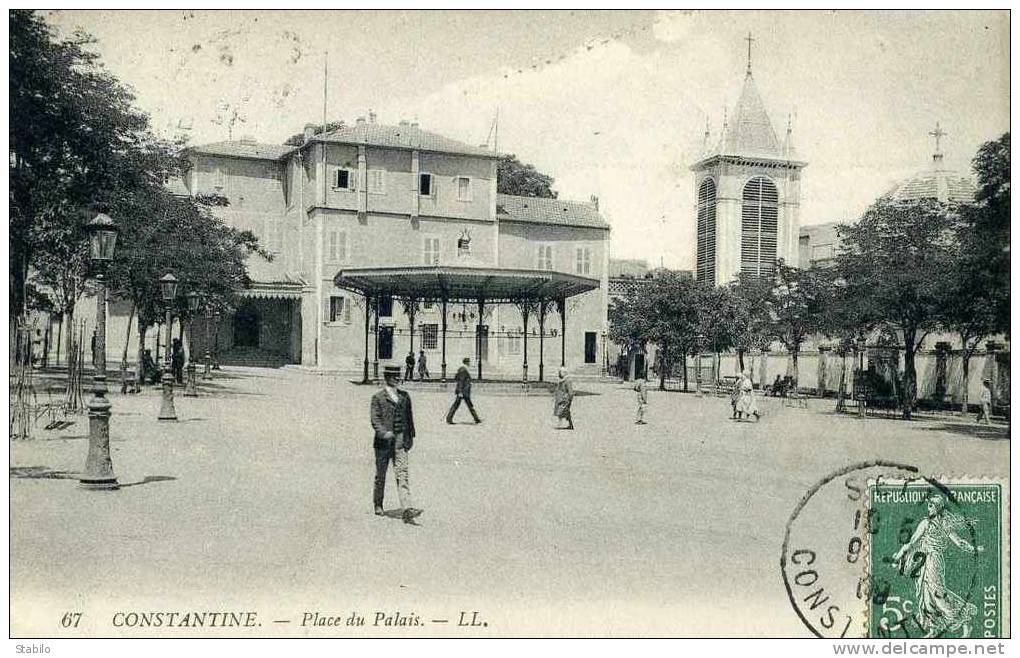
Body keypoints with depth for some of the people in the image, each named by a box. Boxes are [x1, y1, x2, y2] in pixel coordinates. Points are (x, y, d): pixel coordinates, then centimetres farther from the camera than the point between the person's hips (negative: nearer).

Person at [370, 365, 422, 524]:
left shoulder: (404, 396, 11)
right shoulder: (378, 397, -1)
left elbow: (409, 416, 18)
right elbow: (375, 419, -8)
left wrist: (411, 436, 15)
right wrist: (384, 433, -23)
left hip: (400, 441, 2)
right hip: (383, 442, -2)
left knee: (402, 475, -9)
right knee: (380, 475, 10)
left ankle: (406, 510, -18)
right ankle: (378, 505, 30)